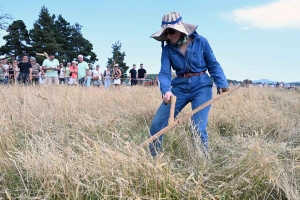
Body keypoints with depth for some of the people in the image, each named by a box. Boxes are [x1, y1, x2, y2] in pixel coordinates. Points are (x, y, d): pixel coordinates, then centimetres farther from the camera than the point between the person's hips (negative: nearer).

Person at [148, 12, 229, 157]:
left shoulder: (200, 41, -4)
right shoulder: (167, 49, 0)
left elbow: (213, 65, 3)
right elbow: (165, 73, -9)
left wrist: (221, 83, -10)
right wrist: (166, 90, -29)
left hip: (201, 87, -2)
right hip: (180, 87, 3)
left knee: (198, 128, -12)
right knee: (157, 124, -1)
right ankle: (153, 158, 19)